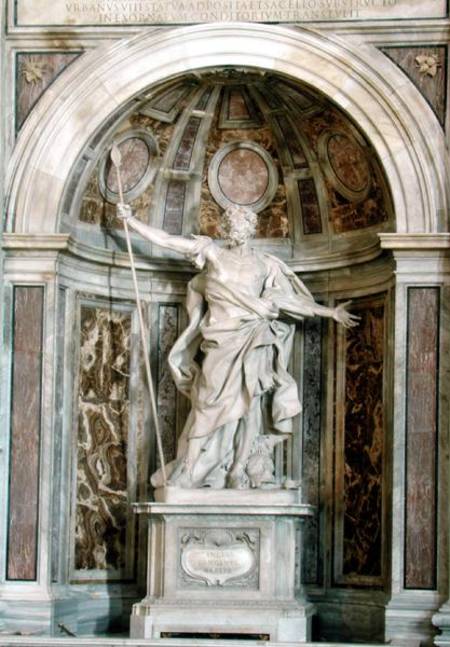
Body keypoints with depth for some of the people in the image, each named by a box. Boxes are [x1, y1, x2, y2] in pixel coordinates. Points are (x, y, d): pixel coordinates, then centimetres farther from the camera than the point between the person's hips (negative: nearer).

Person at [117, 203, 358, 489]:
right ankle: (186, 475, 1)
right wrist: (130, 219, 8)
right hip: (219, 342, 0)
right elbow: (166, 240, 9)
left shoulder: (265, 264, 9)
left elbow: (294, 301, 13)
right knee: (208, 406, -3)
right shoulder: (212, 253, 8)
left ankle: (238, 473, 0)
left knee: (246, 407, -5)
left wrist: (332, 312, 9)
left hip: (250, 345, 0)